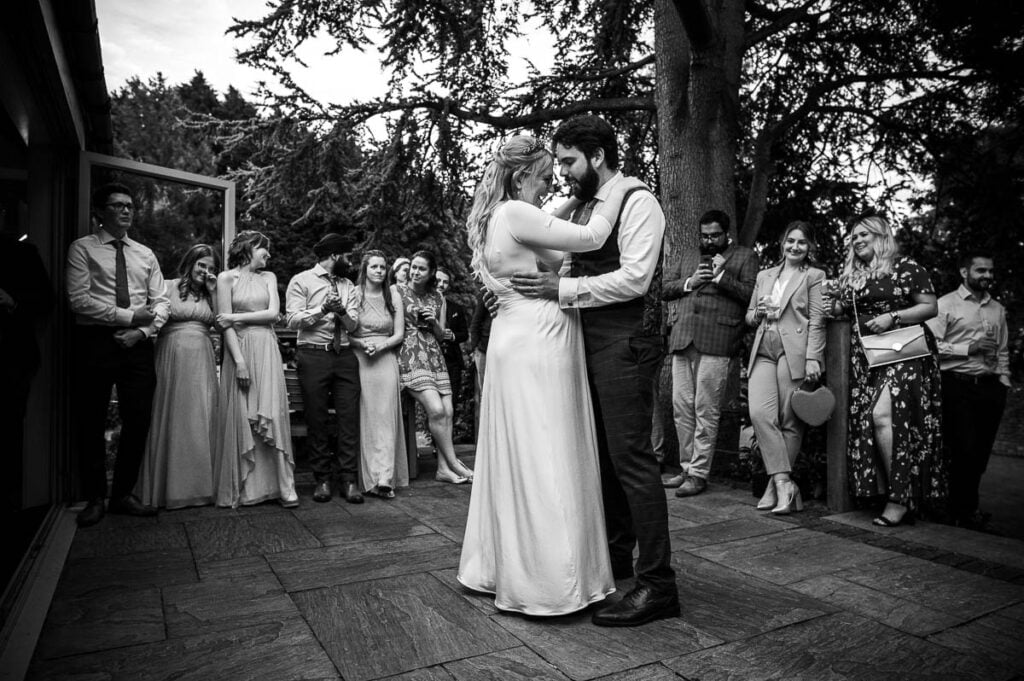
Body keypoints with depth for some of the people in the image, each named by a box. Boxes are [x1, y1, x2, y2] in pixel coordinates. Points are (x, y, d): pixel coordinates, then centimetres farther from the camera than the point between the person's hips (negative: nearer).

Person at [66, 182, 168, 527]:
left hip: (137, 344, 4)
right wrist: (127, 316, -13)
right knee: (91, 423, 3)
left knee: (138, 421, 3)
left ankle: (123, 494, 18)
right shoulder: (82, 248, 3)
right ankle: (95, 498, 17)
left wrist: (143, 330, -7)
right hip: (95, 342, -3)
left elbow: (161, 302, 10)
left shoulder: (145, 254, 16)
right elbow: (79, 299, -8)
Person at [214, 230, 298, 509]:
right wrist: (239, 361, -13)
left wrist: (237, 317, -5)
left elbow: (273, 313, 3)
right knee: (240, 418, -1)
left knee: (272, 415, -2)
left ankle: (283, 486, 0)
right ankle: (243, 488, 9)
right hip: (239, 349, -2)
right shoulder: (226, 278, 3)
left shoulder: (268, 277, 14)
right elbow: (225, 324, -5)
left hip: (267, 350, 3)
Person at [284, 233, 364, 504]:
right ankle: (322, 479, 12)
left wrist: (341, 309, -14)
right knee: (317, 421, 2)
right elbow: (293, 320, -8)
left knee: (349, 418, -2)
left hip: (345, 356, 4)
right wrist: (322, 309, -19)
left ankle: (349, 479, 3)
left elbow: (352, 324, 6)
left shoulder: (348, 286, 17)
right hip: (313, 356, -3)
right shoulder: (301, 281, 3)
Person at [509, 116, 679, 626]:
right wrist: (520, 287, 3)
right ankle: (616, 554, 30)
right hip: (590, 340, 9)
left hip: (625, 340, -9)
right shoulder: (581, 209, 18)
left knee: (631, 456, -8)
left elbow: (634, 278, -18)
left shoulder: (637, 202, -7)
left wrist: (563, 289, -18)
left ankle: (658, 585, 2)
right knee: (602, 452, 14)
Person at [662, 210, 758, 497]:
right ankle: (687, 468, 18)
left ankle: (699, 474, 3)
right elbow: (665, 288, 18)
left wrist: (720, 276, -10)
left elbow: (751, 294, -3)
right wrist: (689, 283, 1)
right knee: (681, 407, 6)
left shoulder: (745, 256, 9)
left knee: (705, 410, -4)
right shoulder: (689, 256, 24)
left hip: (715, 341, -5)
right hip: (682, 340, 5)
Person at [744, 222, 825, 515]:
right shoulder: (764, 276, 22)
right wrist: (758, 313, 2)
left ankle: (777, 484, 7)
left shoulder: (814, 276, 9)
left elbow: (817, 320, 0)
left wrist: (813, 358, -11)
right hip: (763, 352, 4)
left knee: (790, 421, -3)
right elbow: (749, 316, 25)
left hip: (794, 352, -4)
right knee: (759, 414, -13)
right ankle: (784, 483, -9)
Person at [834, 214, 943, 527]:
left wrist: (892, 316, -13)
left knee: (884, 416, -19)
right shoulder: (851, 275, 19)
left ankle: (901, 499, -11)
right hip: (864, 357, 6)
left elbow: (930, 307, -1)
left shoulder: (906, 267, 2)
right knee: (866, 421, -2)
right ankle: (885, 493, 6)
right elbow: (841, 309, 24)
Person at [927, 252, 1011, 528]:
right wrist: (968, 348, -15)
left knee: (981, 451, 7)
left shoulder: (998, 309, 18)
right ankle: (963, 512, 9)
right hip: (957, 385, -5)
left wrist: (1003, 382, 12)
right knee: (963, 450, -6)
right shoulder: (946, 304, -1)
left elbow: (1003, 352, 21)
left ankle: (966, 506, 22)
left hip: (990, 387, 6)